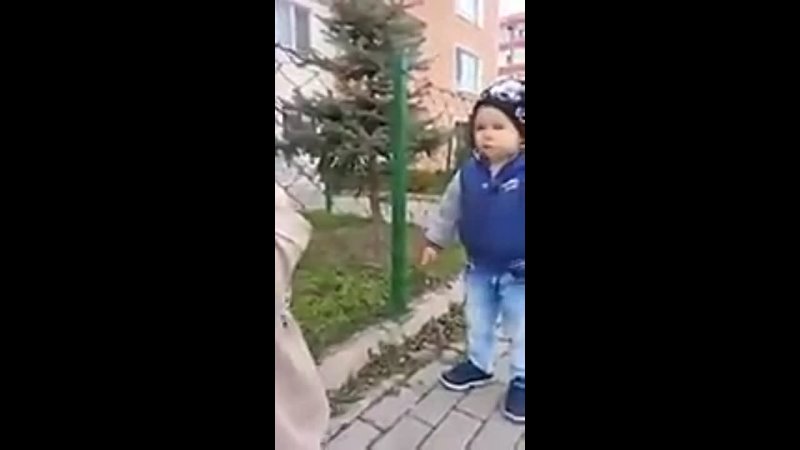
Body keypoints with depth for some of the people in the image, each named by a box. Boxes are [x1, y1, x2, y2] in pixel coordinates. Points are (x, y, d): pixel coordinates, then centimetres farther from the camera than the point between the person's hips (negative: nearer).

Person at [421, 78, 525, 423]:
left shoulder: (522, 174, -20)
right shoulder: (468, 173, -8)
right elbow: (449, 210, 5)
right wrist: (435, 241, 11)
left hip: (517, 270, -4)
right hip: (479, 268, 4)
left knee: (520, 331, 13)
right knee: (477, 323, 22)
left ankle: (521, 379, 36)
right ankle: (478, 365, 46)